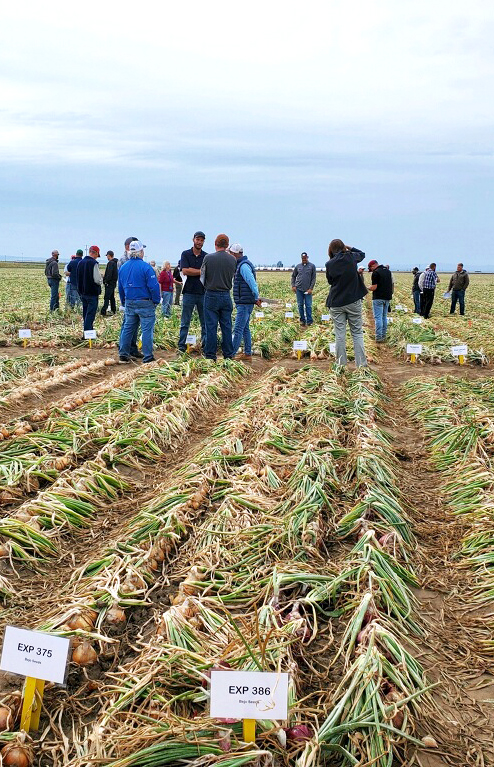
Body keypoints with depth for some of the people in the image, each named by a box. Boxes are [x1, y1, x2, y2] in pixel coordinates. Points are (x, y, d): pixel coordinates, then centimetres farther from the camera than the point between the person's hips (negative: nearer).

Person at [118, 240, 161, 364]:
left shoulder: (123, 267, 8)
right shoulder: (145, 267, -13)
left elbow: (120, 287, 17)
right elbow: (153, 286, -15)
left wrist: (123, 301, 26)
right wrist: (156, 301, -3)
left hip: (129, 303, 6)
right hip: (145, 303, -6)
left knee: (127, 328, 14)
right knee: (147, 330, -1)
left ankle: (123, 354, 14)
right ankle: (147, 357, 0)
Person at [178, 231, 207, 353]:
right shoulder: (186, 254, 4)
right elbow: (185, 271, -8)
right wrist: (201, 271, -6)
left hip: (203, 293, 2)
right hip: (189, 292, -2)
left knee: (205, 322, 4)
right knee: (185, 322, 1)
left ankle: (205, 345, 11)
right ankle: (181, 345, 6)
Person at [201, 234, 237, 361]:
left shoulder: (208, 258, -8)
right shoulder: (233, 259, -1)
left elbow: (202, 277, 4)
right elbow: (232, 277, 9)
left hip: (211, 295, -3)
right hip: (226, 296, 3)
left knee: (211, 327, 2)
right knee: (226, 327, 9)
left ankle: (210, 355, 4)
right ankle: (228, 355, 12)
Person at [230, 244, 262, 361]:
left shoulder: (244, 266, -15)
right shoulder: (240, 265, 17)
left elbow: (252, 283, -19)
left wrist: (256, 298, -12)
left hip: (245, 303, -11)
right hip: (242, 303, 11)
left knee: (238, 329, -10)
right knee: (245, 329, 13)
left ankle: (231, 355, -11)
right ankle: (247, 354, 18)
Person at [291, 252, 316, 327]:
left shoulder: (312, 266, 1)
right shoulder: (298, 266, 8)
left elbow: (313, 278, -1)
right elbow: (293, 276, 16)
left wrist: (311, 288, -8)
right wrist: (293, 285, 4)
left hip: (308, 290, -2)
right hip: (299, 289, 2)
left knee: (308, 306, -3)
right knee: (300, 305, 5)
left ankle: (309, 321, 2)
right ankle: (302, 320, 14)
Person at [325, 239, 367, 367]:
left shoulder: (329, 264, -4)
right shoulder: (351, 257, -4)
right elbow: (362, 254, 19)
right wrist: (350, 248, 19)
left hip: (336, 303, 0)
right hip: (353, 301, 0)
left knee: (340, 335, 4)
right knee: (357, 333, 6)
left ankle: (341, 364, 7)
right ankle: (361, 364, 3)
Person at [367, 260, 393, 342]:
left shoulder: (376, 273, -13)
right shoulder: (387, 271, 12)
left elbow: (374, 287, -16)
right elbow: (391, 283, 19)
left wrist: (369, 287, 4)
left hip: (378, 298, -8)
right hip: (387, 297, 8)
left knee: (378, 317, -5)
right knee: (384, 317, 14)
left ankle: (379, 337, -8)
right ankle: (383, 336, 17)